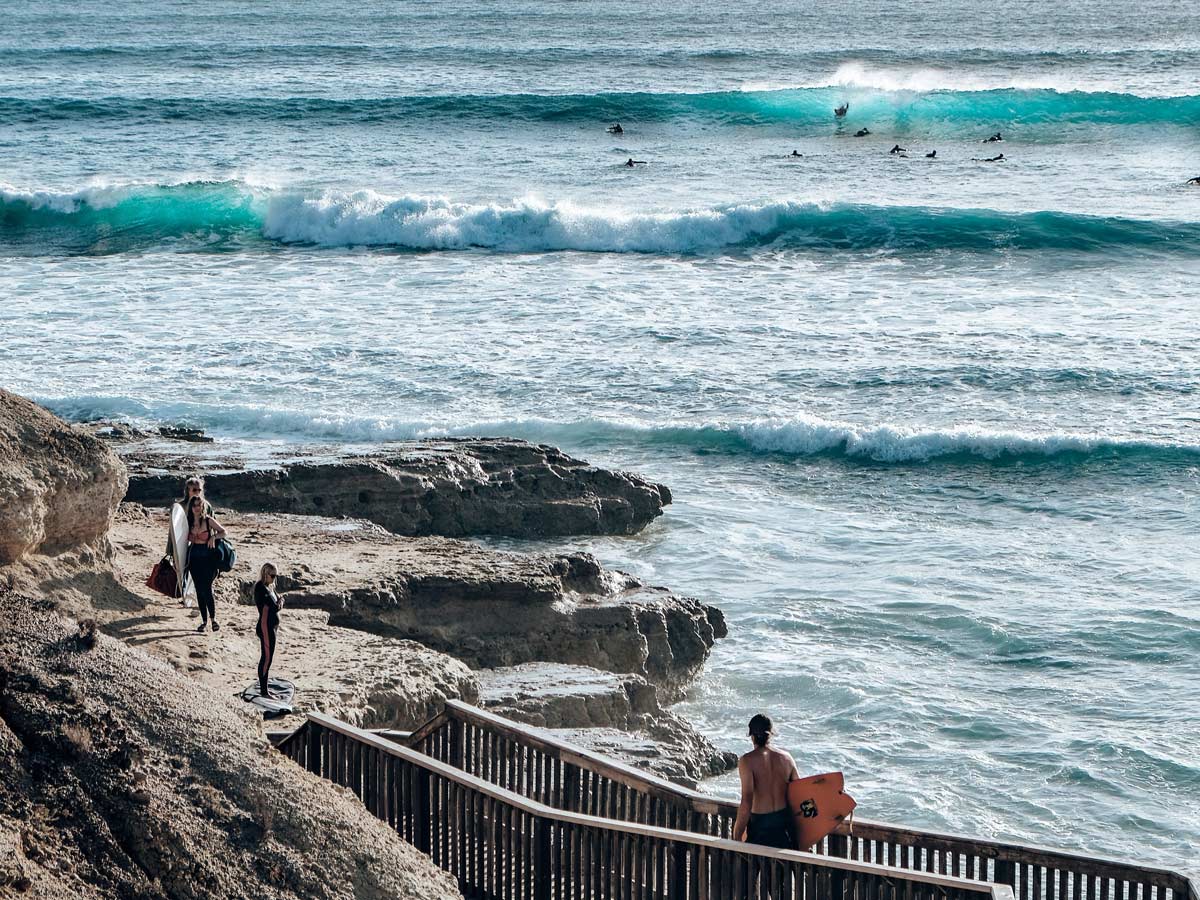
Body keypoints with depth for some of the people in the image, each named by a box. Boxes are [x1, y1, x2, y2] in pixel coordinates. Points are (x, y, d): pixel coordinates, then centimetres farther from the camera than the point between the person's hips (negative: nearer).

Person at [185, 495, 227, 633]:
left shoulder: (208, 520, -4)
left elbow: (223, 532, 3)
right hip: (194, 558, 4)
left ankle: (213, 619, -1)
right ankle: (204, 620, 14)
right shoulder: (189, 522, 5)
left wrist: (214, 536, -16)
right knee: (199, 590, 7)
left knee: (206, 589, -12)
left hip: (208, 558, -4)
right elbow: (186, 541, 14)